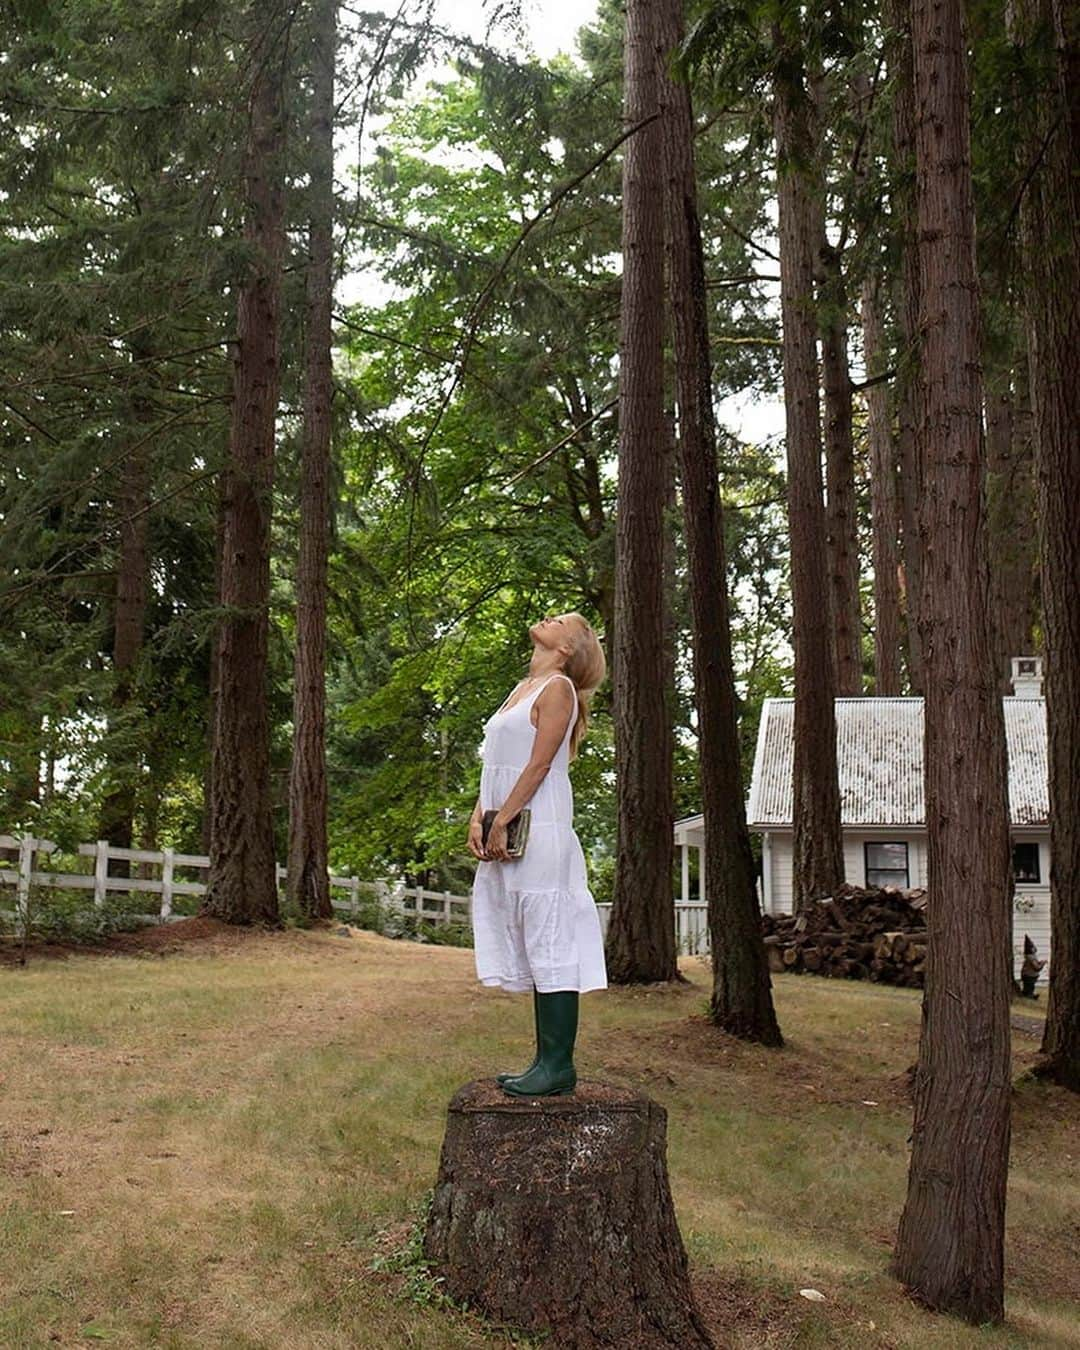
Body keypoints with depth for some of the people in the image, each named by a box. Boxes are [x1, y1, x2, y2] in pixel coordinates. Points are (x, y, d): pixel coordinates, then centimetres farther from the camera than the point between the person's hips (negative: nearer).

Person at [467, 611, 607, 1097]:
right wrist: (478, 821, 5)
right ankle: (547, 1060, 16)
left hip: (539, 831, -9)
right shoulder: (522, 689, 20)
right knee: (535, 949, 10)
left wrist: (501, 824, -16)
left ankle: (558, 1066, -2)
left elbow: (539, 765, -13)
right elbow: (495, 766, 17)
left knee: (549, 946, -6)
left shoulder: (558, 688, -5)